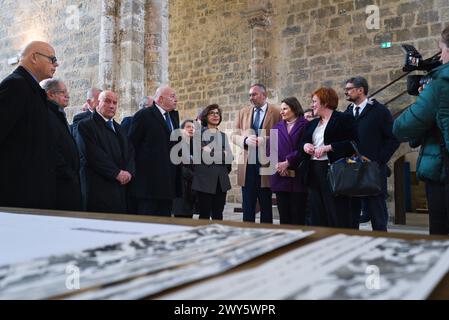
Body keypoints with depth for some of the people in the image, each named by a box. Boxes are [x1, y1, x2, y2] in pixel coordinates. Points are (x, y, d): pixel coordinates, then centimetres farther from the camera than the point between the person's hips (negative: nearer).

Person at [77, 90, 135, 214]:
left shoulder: (118, 127, 22)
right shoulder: (86, 125, -1)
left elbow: (130, 152, 14)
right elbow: (94, 155, -12)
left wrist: (129, 172, -4)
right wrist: (116, 173, -14)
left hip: (122, 187, 6)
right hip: (100, 188, -6)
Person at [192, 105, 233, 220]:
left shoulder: (223, 135, 17)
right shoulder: (200, 132, 2)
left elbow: (229, 156, 5)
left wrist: (211, 152, -6)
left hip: (221, 180, 5)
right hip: (205, 179, -4)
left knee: (218, 215, 7)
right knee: (204, 215, -1)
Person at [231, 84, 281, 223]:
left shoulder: (276, 113, -1)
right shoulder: (243, 112, 12)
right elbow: (233, 136, 9)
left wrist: (265, 140, -19)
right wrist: (246, 140, -11)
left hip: (266, 163, -3)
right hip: (247, 163, 3)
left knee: (266, 204, 8)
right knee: (247, 205, 7)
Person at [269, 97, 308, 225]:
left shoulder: (304, 125, 0)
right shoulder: (277, 127, 16)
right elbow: (271, 148, 8)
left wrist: (287, 162, -13)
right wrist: (277, 164, -9)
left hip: (297, 177, -4)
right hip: (280, 177, 4)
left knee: (298, 215, 0)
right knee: (283, 214, 8)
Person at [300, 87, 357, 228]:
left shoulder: (344, 119, -2)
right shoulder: (312, 124, 20)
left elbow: (352, 143, -11)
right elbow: (302, 142, 26)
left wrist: (328, 147, -17)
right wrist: (305, 145, 3)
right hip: (313, 172, 7)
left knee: (337, 214, -4)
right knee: (317, 214, 9)